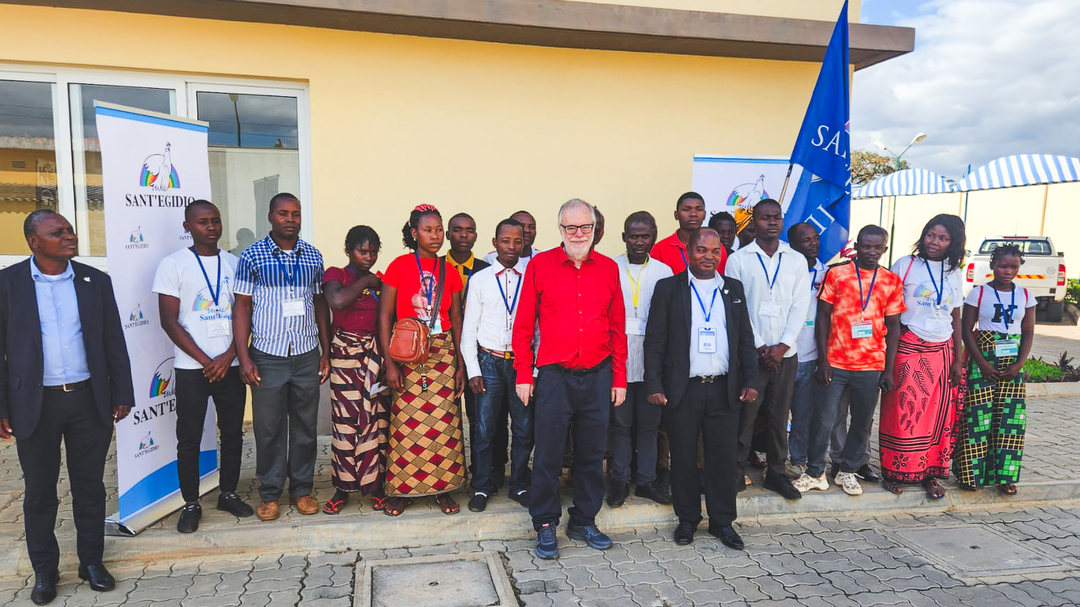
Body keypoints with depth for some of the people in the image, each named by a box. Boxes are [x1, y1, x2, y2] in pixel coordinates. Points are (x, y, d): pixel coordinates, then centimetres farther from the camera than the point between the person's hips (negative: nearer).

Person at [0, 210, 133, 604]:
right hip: (35, 404, -1)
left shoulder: (96, 282, 3)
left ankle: (92, 561, 27)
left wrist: (122, 395, 3)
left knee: (90, 486, 11)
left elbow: (114, 344, 6)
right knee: (39, 492, 11)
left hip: (89, 400, 1)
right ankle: (44, 571, 27)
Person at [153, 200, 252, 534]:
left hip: (230, 365, 3)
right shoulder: (173, 265, -2)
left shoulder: (235, 263, 7)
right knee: (189, 438, 4)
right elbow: (169, 321, -5)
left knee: (233, 433, 11)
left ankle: (228, 494, 27)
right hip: (191, 368, -3)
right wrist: (205, 361, -10)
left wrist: (229, 355, -8)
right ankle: (191, 504, 18)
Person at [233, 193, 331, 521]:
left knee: (305, 426, 10)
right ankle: (269, 494, 21)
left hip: (307, 355, 3)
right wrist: (244, 358, -8)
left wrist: (326, 352, 8)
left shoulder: (313, 256, 7)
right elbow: (241, 306, -2)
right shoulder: (252, 256, -2)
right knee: (268, 429, 6)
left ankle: (302, 489, 24)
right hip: (267, 356, -2)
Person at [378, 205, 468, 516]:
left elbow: (456, 319, 9)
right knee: (407, 420, 0)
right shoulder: (400, 266, -1)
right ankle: (402, 489, 15)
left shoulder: (449, 272, 7)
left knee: (443, 420, 3)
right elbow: (384, 316, -2)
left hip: (443, 353, 2)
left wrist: (460, 363, 4)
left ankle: (442, 487, 16)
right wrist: (389, 362, -8)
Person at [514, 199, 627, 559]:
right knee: (548, 454, 4)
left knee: (592, 453, 12)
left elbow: (617, 328, 10)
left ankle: (584, 522, 29)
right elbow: (524, 325, 1)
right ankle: (545, 526, 21)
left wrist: (619, 378, 7)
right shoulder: (540, 265, -1)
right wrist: (523, 375, -3)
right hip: (554, 376, -2)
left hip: (598, 377, 3)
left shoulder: (608, 269, 6)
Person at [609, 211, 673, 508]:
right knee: (620, 421, 6)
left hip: (652, 357, 2)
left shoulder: (664, 271, 8)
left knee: (649, 422, 9)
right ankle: (620, 480, 19)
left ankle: (647, 480, 22)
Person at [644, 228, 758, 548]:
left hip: (724, 389, 2)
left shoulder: (734, 289, 12)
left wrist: (750, 381, 4)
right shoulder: (669, 288, 2)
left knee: (724, 457, 7)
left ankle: (723, 521, 22)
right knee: (683, 458, 6)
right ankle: (687, 519, 22)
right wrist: (654, 385, -8)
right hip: (682, 389, -2)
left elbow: (745, 338, 13)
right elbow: (655, 339, -1)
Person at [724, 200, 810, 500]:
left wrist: (782, 345, -8)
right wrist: (758, 346, -8)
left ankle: (777, 473, 21)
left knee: (779, 415, 10)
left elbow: (800, 306, 3)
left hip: (785, 353, 3)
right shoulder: (738, 260, 0)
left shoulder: (797, 261, 8)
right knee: (744, 414, 1)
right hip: (749, 352, -2)